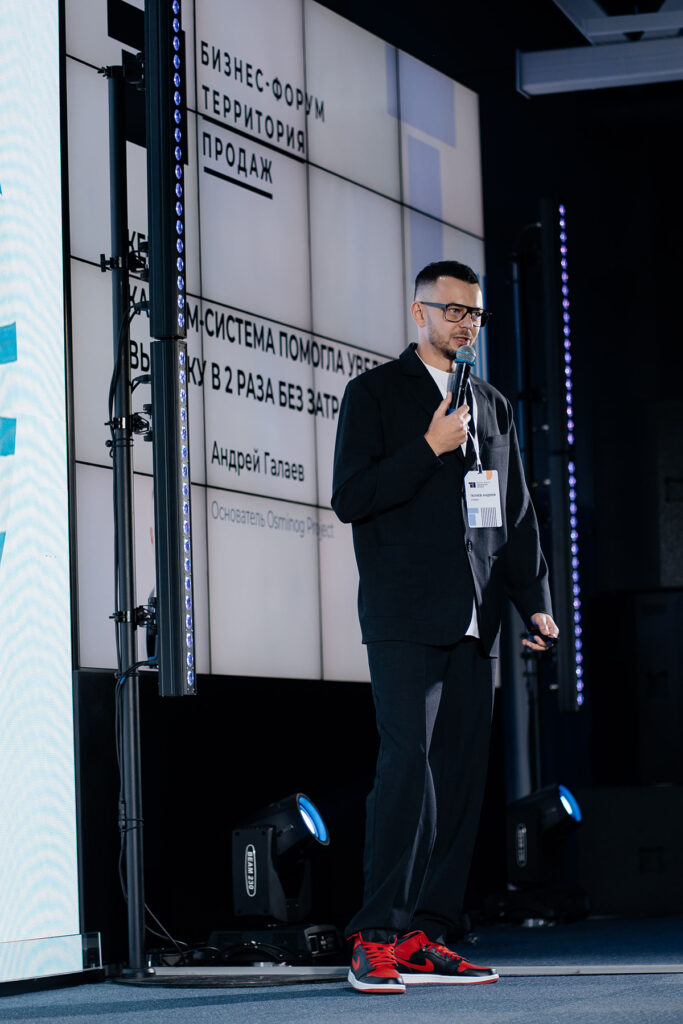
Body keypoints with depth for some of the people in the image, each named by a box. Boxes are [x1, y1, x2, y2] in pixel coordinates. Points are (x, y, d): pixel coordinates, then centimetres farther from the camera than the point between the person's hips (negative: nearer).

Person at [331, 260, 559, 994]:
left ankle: (427, 939, 3)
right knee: (408, 761, -14)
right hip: (406, 617, -6)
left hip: (473, 622, 6)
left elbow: (517, 514, 21)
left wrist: (535, 600, 11)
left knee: (462, 770, 0)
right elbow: (349, 498, -6)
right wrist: (429, 448, -13)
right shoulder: (375, 393, 4)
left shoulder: (493, 407, 20)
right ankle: (377, 940, -11)